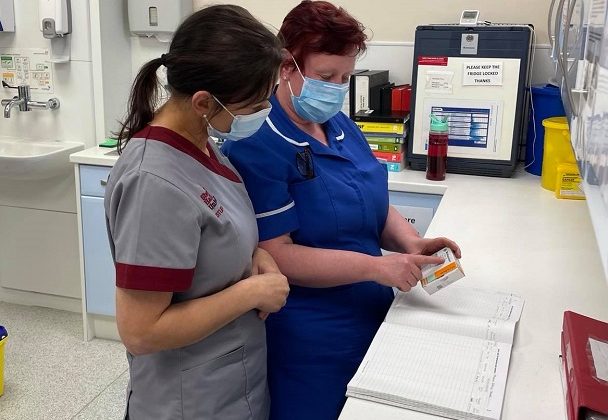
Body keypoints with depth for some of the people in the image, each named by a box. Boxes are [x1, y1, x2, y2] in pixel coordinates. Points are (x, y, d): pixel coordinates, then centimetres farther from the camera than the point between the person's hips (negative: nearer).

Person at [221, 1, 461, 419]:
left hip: (371, 318, 8)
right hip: (307, 343, -7)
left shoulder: (341, 125, 6)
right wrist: (375, 266, -25)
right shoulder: (257, 146, -18)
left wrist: (411, 242, -6)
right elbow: (275, 254, -22)